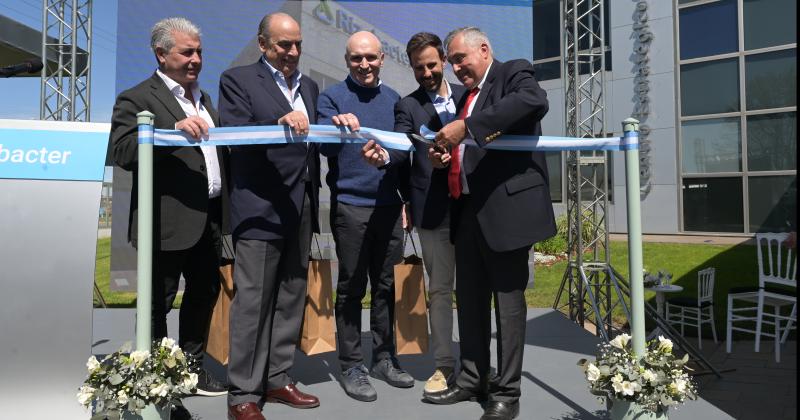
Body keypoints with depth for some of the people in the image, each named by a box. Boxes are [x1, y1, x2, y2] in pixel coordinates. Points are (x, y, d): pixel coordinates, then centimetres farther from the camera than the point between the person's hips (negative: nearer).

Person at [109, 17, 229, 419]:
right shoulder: (136, 99, -4)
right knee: (158, 303, 4)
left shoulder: (205, 100, 19)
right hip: (169, 220, -7)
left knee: (205, 293, 16)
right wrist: (175, 130, -29)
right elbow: (122, 152, -17)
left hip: (209, 218, 8)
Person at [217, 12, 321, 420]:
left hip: (301, 207, 6)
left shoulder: (309, 86, 18)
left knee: (291, 299, 11)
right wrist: (279, 124, -26)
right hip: (260, 207, -6)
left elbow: (313, 140, 14)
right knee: (252, 302, -2)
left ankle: (277, 378, 23)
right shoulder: (237, 79, 1)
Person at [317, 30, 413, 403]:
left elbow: (405, 148, 15)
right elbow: (325, 147, -16)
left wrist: (386, 156, -2)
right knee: (351, 289, 2)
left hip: (389, 205, 4)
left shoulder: (394, 99, 12)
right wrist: (337, 128, -35)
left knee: (386, 286, 10)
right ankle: (351, 367, 13)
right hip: (350, 205, -4)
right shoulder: (332, 96, -2)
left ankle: (384, 359, 23)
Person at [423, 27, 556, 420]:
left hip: (505, 207, -8)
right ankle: (471, 379, 27)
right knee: (469, 299, 13)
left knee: (507, 299, 0)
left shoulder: (514, 73, -2)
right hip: (467, 209, 8)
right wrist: (445, 153, 0)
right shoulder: (466, 96, 20)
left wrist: (466, 127, -28)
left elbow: (535, 100, -26)